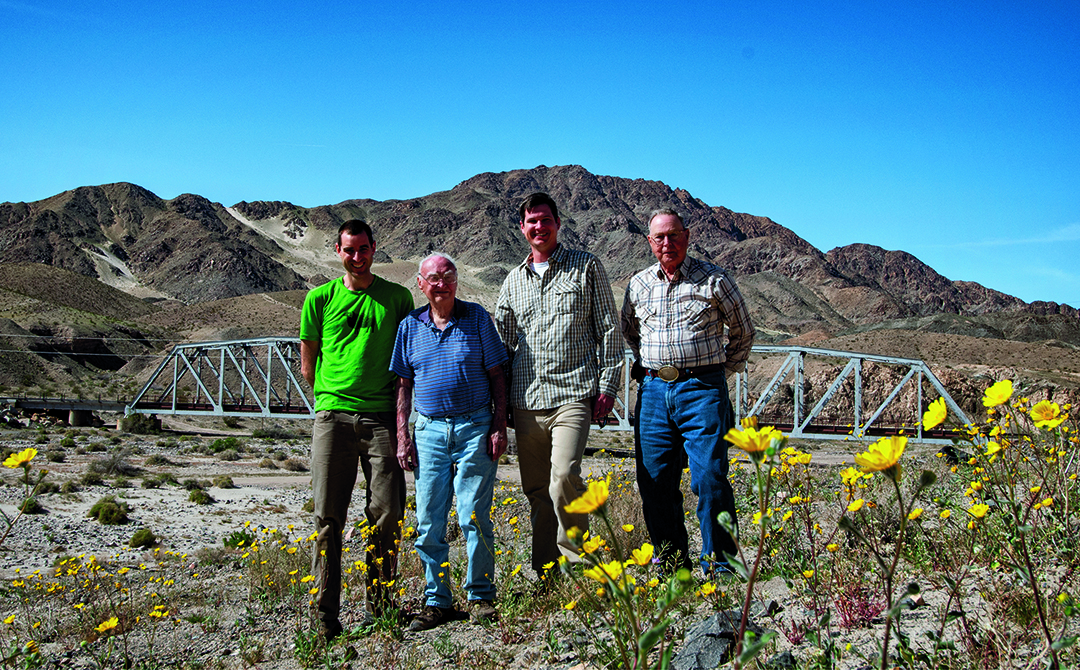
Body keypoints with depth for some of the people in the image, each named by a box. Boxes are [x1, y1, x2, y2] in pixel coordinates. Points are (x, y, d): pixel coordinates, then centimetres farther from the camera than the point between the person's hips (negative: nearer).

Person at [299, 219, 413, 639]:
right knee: (328, 516, -1)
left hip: (381, 417, 0)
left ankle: (378, 608, 12)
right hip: (332, 415, 0)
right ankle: (326, 615, 6)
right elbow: (307, 362, 15)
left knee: (386, 515, -1)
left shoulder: (397, 298, 10)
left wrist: (401, 418, 9)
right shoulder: (320, 298, 10)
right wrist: (331, 396, 11)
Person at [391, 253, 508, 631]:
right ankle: (437, 601, 15)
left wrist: (499, 427, -4)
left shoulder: (477, 318, 4)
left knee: (474, 517, -4)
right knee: (428, 522, 3)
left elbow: (497, 375, 4)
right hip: (430, 430, 3)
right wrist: (402, 437, 6)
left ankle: (481, 597, 11)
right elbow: (403, 385, 13)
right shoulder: (410, 326, 9)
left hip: (475, 428, -3)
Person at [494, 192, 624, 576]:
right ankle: (545, 574, 19)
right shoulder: (514, 280, 17)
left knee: (564, 476, -21)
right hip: (526, 400, 4)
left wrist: (608, 385, -3)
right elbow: (501, 341, 19)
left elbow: (609, 329, 5)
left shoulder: (586, 267, 7)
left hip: (573, 393, -4)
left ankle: (576, 562, -2)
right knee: (536, 489, 8)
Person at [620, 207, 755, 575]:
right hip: (653, 391, 4)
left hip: (702, 389, -4)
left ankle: (718, 564, 1)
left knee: (710, 477, -10)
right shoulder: (638, 284, 12)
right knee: (654, 479, 4)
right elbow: (629, 331, 29)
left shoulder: (713, 279, 2)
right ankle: (672, 559, 16)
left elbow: (742, 331, 13)